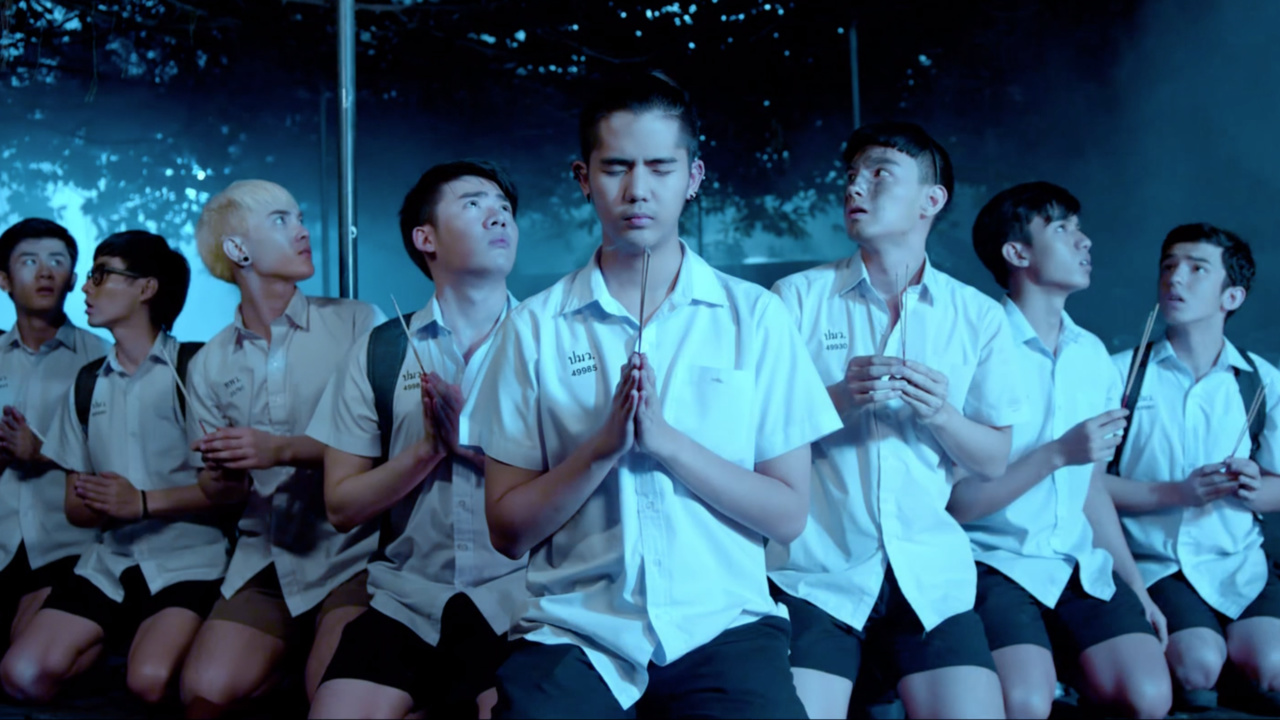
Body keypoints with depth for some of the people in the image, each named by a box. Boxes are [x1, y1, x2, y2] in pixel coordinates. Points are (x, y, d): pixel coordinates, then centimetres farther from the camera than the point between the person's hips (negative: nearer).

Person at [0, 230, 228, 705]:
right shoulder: (88, 384, 14)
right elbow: (76, 506, 15)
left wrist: (143, 502, -16)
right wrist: (104, 506, -9)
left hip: (187, 559, -5)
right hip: (109, 560, 5)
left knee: (151, 682, -28)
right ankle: (126, 636, 9)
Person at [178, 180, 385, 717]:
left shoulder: (357, 323, -3)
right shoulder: (211, 363, 8)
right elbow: (216, 489, 13)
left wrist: (286, 450, -18)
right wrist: (224, 474, -11)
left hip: (354, 546, -3)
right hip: (267, 552, 4)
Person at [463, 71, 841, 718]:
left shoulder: (754, 316, 4)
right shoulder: (534, 326, 5)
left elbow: (788, 513, 1)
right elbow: (507, 529, 3)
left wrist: (668, 441, -12)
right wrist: (603, 446, -12)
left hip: (722, 624, 0)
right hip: (574, 629, 0)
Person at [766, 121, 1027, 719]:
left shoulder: (980, 317, 7)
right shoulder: (797, 298, 2)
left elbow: (994, 460, 9)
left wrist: (940, 413, -10)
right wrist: (836, 399, -15)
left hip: (931, 573, 2)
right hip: (816, 573, -2)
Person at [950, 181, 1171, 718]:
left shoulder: (1093, 354, 12)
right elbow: (958, 502, -11)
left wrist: (1137, 587, 13)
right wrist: (1058, 453, -18)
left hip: (1082, 566, 5)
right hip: (997, 560, -5)